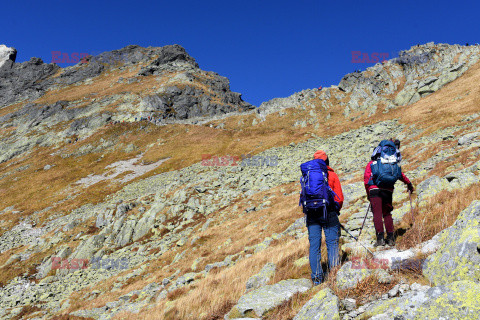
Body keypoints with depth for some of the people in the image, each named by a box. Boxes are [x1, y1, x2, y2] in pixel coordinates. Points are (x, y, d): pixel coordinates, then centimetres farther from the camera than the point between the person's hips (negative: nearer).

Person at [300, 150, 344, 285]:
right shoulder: (332, 175, 4)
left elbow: (303, 195, 11)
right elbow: (339, 197, 2)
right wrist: (336, 211, 16)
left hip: (311, 213, 2)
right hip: (328, 212, -2)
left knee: (314, 245, 4)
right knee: (332, 242, 5)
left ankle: (316, 277, 6)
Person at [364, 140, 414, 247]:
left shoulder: (371, 164, 13)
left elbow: (366, 180, 7)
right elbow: (401, 176, 27)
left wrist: (368, 194, 14)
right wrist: (409, 184, 42)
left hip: (375, 189, -3)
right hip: (388, 191, 3)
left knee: (377, 213, -3)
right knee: (387, 214, 13)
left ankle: (380, 238, -12)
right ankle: (390, 238, 8)